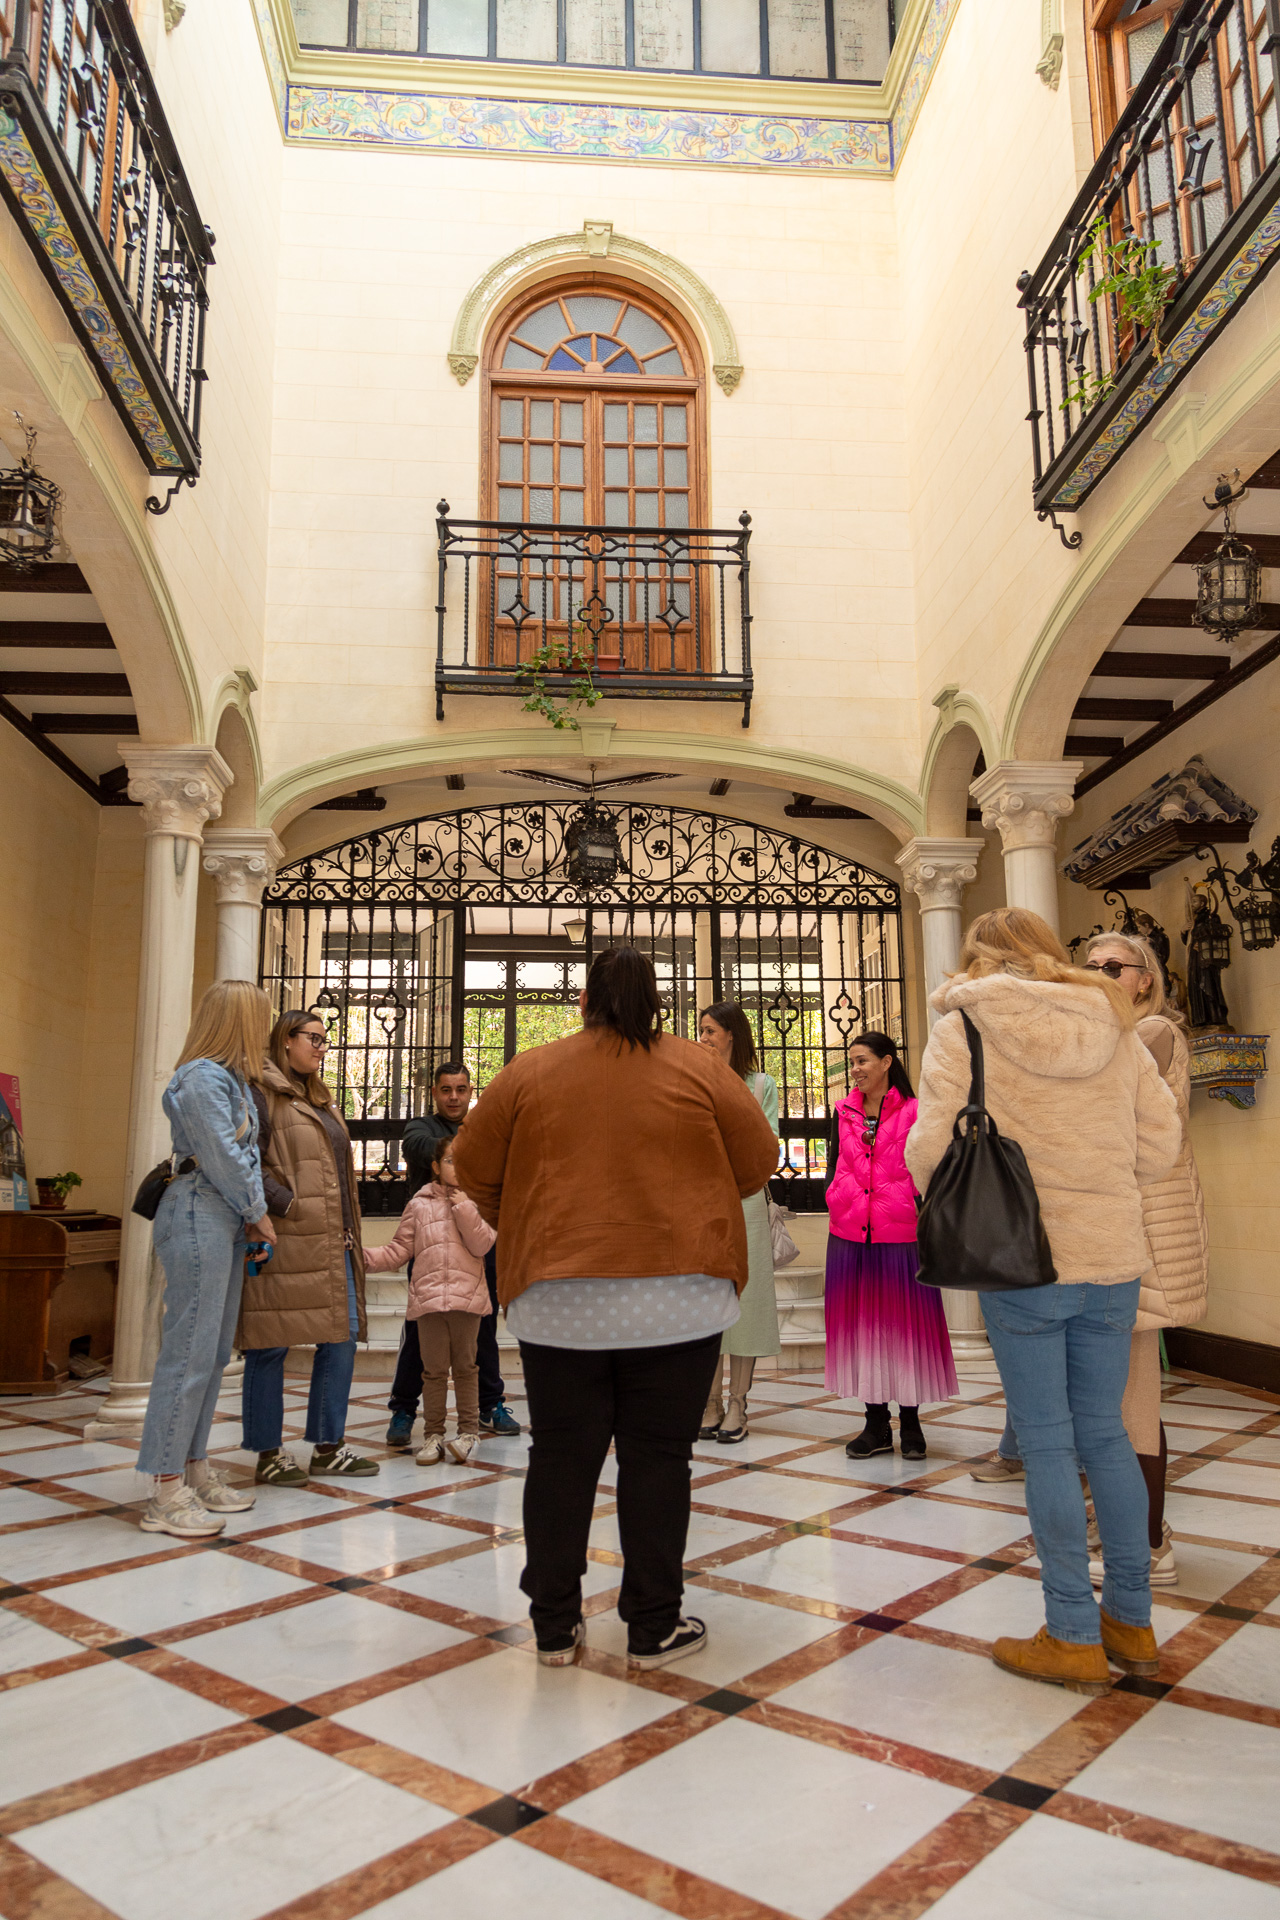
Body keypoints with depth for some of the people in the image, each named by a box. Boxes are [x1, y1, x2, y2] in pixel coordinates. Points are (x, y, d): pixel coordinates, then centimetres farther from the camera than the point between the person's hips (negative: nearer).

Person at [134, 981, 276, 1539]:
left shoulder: (233, 1080, 18)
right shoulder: (203, 1078, -12)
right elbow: (222, 1158, -15)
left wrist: (253, 1213, 1)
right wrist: (258, 1213, -4)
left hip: (225, 1221, 10)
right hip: (198, 1219, -10)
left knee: (213, 1353, 12)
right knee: (190, 1350, -8)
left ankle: (195, 1472, 21)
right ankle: (166, 1494, -3)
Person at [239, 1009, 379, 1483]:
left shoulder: (320, 1099, 22)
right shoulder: (263, 1092, -5)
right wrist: (270, 1205, -19)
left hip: (331, 1243, 9)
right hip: (284, 1241, -9)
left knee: (341, 1338, 8)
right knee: (271, 1345, 1)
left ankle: (327, 1448, 17)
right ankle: (269, 1454, 12)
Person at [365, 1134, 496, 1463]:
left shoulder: (477, 1202, 7)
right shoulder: (420, 1204, 9)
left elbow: (482, 1245, -5)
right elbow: (398, 1249, 7)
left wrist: (464, 1208, -10)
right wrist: (365, 1257, -7)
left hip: (467, 1297, -1)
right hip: (428, 1296, 1)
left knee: (465, 1366, 7)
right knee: (434, 1368, 5)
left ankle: (468, 1431, 17)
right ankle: (433, 1435, 15)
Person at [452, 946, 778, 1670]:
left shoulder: (529, 1072, 3)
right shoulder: (698, 1068, 1)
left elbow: (474, 1167, 8)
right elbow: (758, 1159, 7)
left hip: (557, 1299, 1)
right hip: (678, 1296, -1)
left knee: (561, 1459, 12)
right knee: (657, 1459, 8)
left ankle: (555, 1626, 22)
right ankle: (654, 1629, 17)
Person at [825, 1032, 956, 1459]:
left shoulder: (913, 1112, -2)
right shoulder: (844, 1112, 10)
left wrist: (921, 1210, -8)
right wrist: (839, 1204, 6)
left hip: (900, 1233, -4)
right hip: (850, 1233, 4)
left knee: (905, 1323, 3)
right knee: (861, 1325, 7)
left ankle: (910, 1424, 17)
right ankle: (876, 1424, 18)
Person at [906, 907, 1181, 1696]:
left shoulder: (965, 1029, -7)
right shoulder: (1118, 1029, 6)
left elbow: (931, 1149, -13)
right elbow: (1159, 1150, 6)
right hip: (1114, 1257, 5)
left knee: (1048, 1442, 6)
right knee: (1105, 1433, 17)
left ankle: (1074, 1638, 16)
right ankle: (1132, 1622, 28)